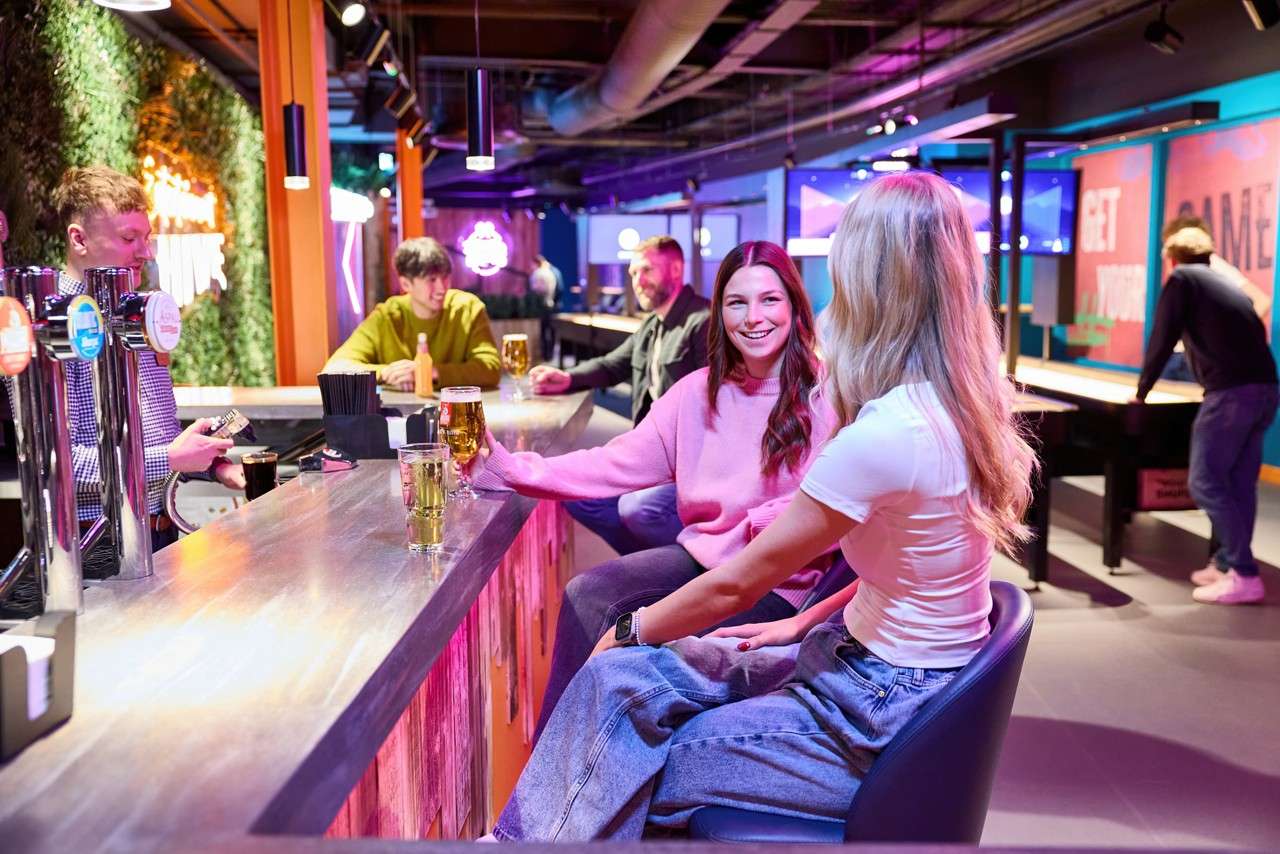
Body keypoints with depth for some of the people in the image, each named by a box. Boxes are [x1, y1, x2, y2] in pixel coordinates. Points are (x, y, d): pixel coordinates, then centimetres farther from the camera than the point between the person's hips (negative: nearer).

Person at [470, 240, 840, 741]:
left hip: (776, 585, -5)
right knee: (585, 596, -12)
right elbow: (618, 464, -1)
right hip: (700, 556, 6)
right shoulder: (700, 391, 5)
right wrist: (511, 469, -11)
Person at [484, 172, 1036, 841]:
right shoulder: (964, 402, 0)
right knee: (621, 680, 1)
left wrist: (630, 631, -2)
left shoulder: (887, 431, -27)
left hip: (882, 719, -8)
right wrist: (807, 621, 11)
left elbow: (737, 583, -17)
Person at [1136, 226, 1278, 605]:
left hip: (1232, 392, -8)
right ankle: (1228, 563, 21)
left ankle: (1244, 576, -7)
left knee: (1205, 482, -5)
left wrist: (1141, 391, 11)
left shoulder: (1182, 278, 6)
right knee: (1240, 483, 13)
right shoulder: (1227, 283, 27)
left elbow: (1163, 338, 2)